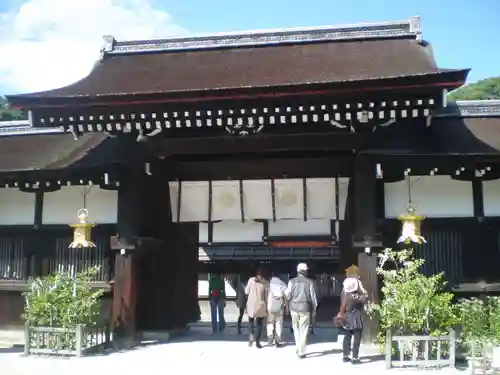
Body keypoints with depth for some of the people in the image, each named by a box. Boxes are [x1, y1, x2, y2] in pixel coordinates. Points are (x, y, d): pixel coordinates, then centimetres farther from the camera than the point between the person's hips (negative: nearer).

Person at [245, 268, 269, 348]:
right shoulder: (265, 282, -3)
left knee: (251, 322, 19)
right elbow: (266, 295, -1)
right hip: (261, 305, 0)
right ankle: (257, 342, 5)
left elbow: (246, 292, 1)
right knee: (259, 324, 10)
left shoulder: (251, 280, -4)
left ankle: (251, 335, -2)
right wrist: (267, 307, 6)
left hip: (251, 304, 0)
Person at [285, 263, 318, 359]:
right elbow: (313, 296, -1)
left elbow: (287, 295, -4)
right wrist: (314, 308, 10)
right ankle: (301, 352, 6)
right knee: (303, 331, 4)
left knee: (296, 329, 18)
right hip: (305, 308, -1)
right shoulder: (309, 282, -5)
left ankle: (299, 349, 20)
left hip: (294, 307, 2)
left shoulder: (292, 281, -3)